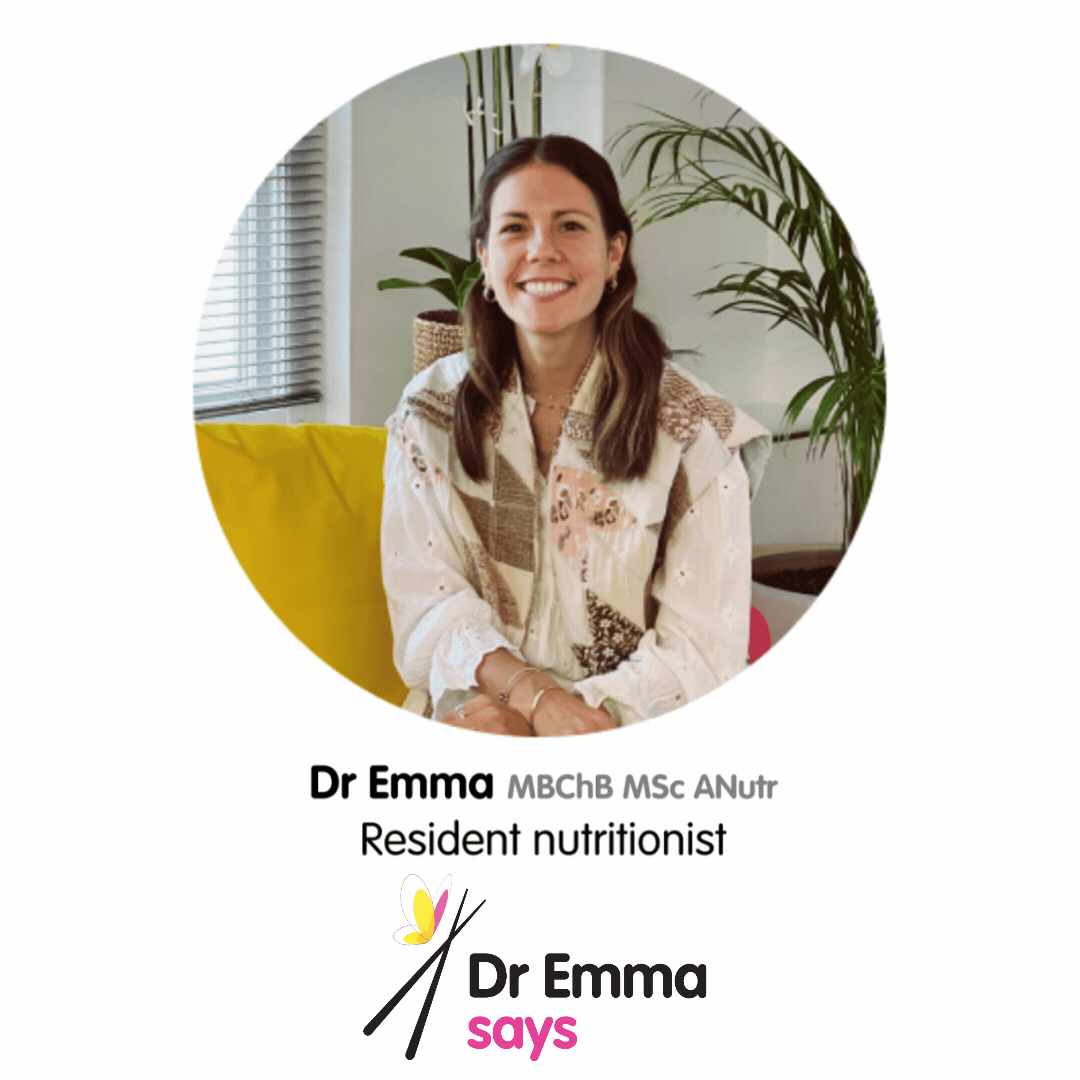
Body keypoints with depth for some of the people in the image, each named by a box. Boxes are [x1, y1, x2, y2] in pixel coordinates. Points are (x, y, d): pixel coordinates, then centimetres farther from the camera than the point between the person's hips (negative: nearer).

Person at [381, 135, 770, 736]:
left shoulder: (698, 434, -3)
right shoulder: (432, 412, 6)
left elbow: (704, 654, -6)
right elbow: (424, 602, 1)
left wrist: (526, 720, -16)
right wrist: (534, 693, -18)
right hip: (477, 715, 2)